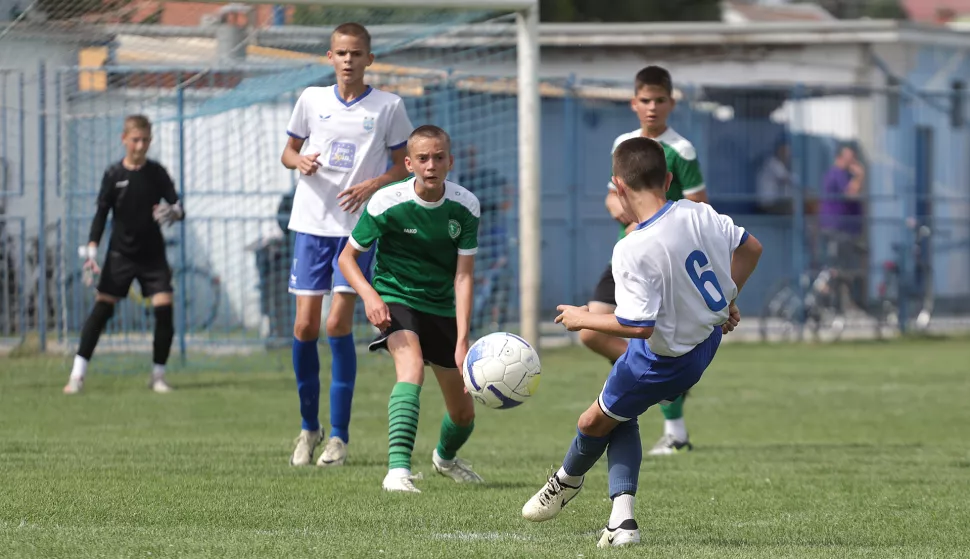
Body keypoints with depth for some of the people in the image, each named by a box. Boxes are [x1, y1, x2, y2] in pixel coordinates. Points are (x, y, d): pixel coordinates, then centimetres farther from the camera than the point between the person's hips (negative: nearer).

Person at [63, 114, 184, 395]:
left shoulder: (156, 172, -1)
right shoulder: (114, 174, -2)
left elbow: (178, 207, 0)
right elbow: (101, 213, 1)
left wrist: (173, 212, -25)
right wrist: (91, 249, -10)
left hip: (153, 253, 1)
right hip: (120, 253, -1)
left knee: (164, 308, -11)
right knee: (101, 308, -6)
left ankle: (158, 376, 3)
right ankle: (78, 374, -1)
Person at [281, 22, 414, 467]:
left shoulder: (388, 106, 1)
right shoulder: (312, 99, 6)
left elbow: (403, 165, 7)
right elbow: (288, 150, 16)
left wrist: (373, 185, -12)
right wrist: (300, 161, -8)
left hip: (358, 225, -2)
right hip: (311, 223, 2)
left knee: (339, 322, -11)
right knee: (305, 324, -2)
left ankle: (339, 436, -3)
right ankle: (309, 427, 16)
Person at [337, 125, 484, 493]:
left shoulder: (465, 206, -13)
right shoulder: (387, 203, -19)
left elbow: (463, 276, -14)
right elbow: (347, 257, -9)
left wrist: (462, 341, -23)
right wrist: (368, 294, -29)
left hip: (442, 307, 4)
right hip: (394, 297, -4)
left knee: (463, 412, 10)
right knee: (412, 366, -35)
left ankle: (445, 457, 46)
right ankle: (398, 471, -43)